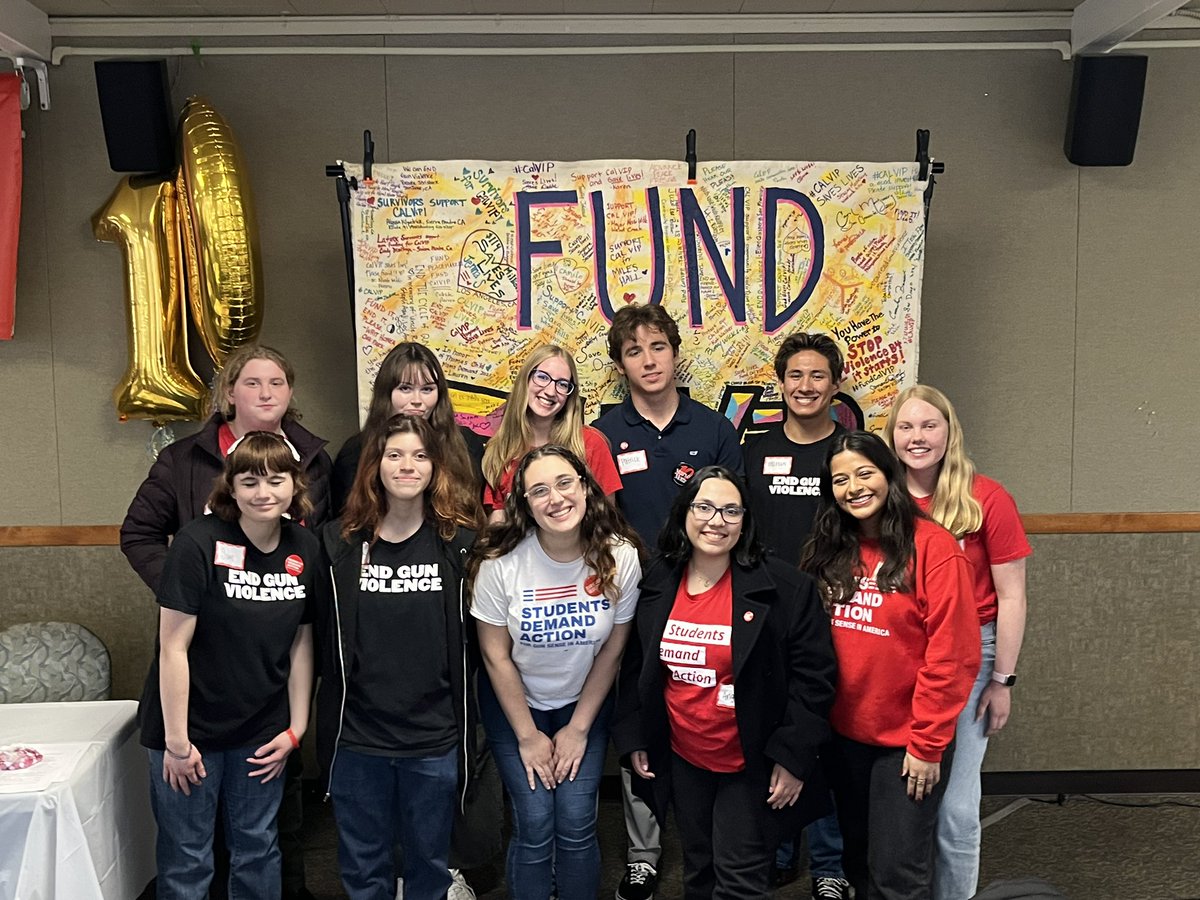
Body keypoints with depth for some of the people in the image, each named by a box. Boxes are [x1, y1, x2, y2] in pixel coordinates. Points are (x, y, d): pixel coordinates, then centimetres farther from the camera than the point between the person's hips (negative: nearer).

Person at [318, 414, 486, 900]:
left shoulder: (459, 541, -4)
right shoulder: (340, 541, -2)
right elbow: (324, 639, 2)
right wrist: (326, 729, 0)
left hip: (435, 738, 0)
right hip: (357, 735, 1)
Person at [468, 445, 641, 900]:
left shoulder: (620, 557, -17)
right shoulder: (500, 560, -21)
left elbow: (612, 649, -7)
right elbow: (496, 654, -11)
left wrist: (578, 729, -3)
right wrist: (528, 736, -6)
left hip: (585, 704, 1)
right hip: (514, 704, -1)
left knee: (577, 823, -4)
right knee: (535, 824, -6)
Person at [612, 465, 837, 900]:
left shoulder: (785, 588, -14)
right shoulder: (657, 585, -1)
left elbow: (812, 677, -12)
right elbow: (636, 668, 10)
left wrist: (793, 757, -14)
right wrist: (633, 738, 6)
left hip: (751, 766, -4)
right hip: (682, 762, 5)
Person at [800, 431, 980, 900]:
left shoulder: (932, 546, -15)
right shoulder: (826, 551, 2)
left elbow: (951, 655, -16)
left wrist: (928, 743, -15)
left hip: (907, 741, -5)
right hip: (843, 734, 5)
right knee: (858, 861, 19)